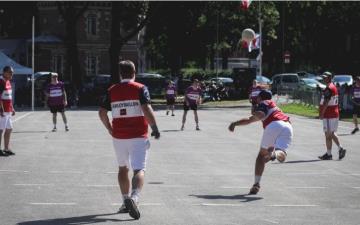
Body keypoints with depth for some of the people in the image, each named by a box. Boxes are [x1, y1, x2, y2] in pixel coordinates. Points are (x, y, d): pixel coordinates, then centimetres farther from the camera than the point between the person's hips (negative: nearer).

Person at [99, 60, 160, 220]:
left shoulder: (112, 91, 6)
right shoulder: (140, 88, -4)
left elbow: (102, 112, 6)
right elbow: (146, 109, -16)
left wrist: (109, 129, 19)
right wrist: (154, 127, -8)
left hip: (118, 136, 4)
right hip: (138, 136, -3)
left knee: (123, 168, 21)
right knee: (139, 170, -8)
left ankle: (126, 202, 24)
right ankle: (134, 198, -32)